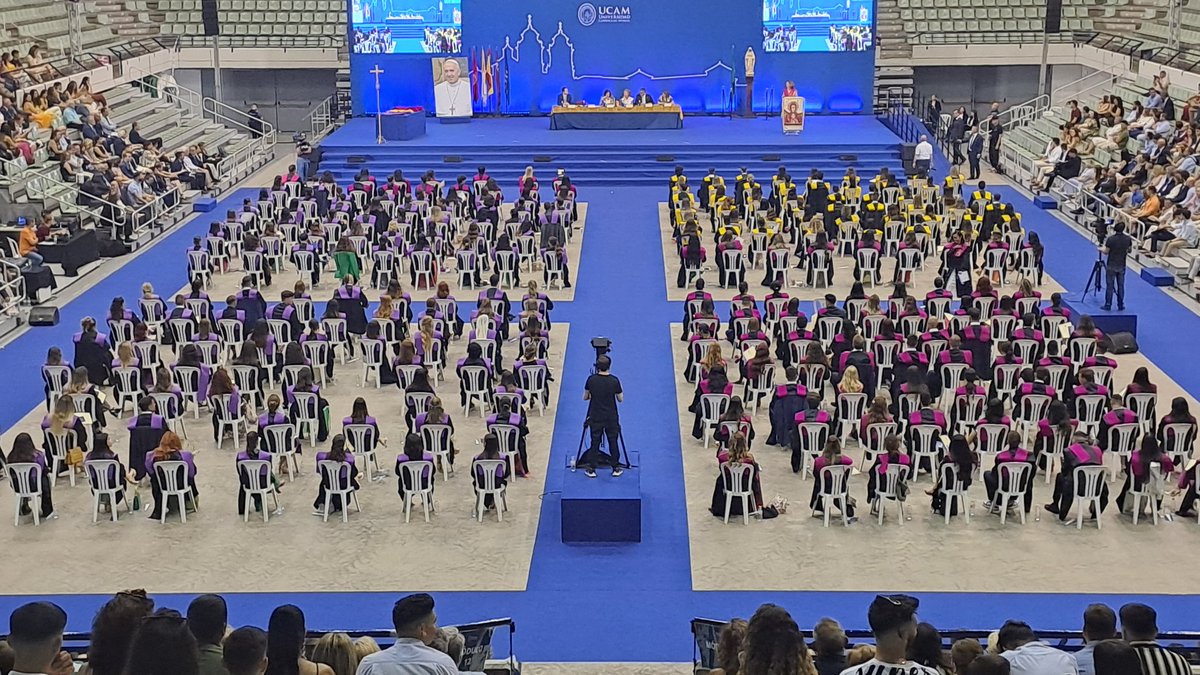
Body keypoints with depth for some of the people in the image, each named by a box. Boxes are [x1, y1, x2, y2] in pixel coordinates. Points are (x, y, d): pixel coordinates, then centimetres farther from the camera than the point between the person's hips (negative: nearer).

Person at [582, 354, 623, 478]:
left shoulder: (591, 380, -9)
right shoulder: (614, 380, -12)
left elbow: (585, 397, 3)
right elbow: (620, 399, -2)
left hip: (595, 417, 1)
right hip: (611, 418, 0)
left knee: (595, 442, 9)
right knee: (613, 442, 11)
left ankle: (591, 469, 11)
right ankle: (616, 468, 17)